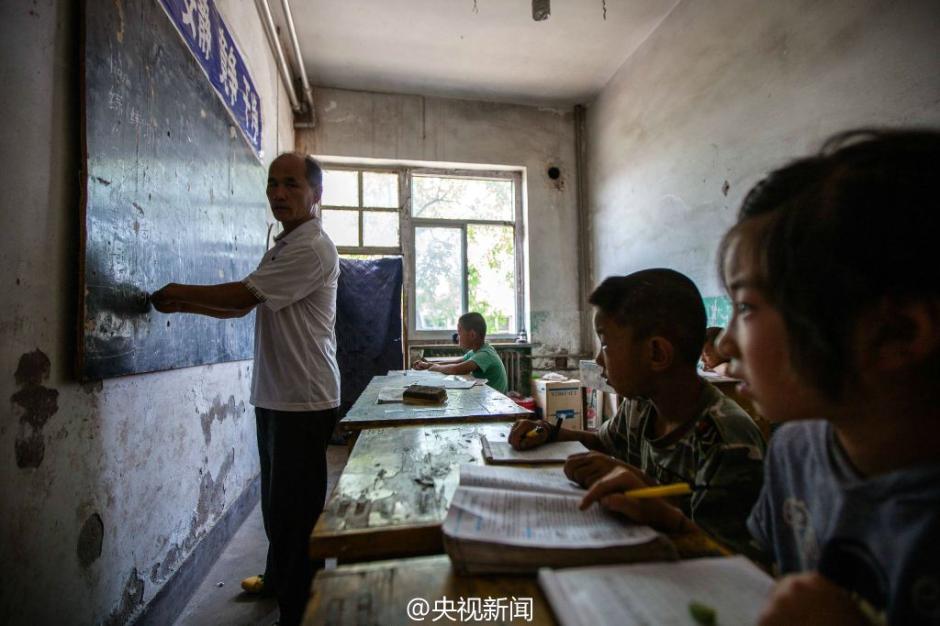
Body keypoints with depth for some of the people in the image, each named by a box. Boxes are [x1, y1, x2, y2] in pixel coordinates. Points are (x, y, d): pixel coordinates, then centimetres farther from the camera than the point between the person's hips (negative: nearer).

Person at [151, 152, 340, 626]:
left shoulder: (312, 248, -15)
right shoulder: (283, 246, 17)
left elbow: (243, 295, -16)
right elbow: (244, 306, 20)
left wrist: (182, 292, 0)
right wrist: (183, 305, 11)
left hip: (303, 398, -10)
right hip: (274, 393, 10)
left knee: (296, 503, 2)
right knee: (276, 495, 24)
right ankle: (277, 577, 45)